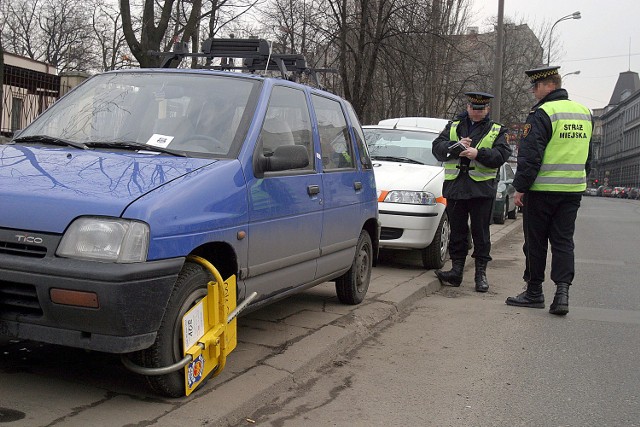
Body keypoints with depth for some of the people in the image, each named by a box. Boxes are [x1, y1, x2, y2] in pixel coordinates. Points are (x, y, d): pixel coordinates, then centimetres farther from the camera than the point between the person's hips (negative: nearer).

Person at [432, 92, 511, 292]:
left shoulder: (496, 130, 9)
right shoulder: (453, 127, 14)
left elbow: (502, 154, -5)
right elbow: (437, 147, 4)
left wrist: (478, 153, -19)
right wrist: (456, 146, -14)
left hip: (482, 188, -2)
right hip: (455, 187, 2)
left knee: (481, 233, 3)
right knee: (457, 232, 7)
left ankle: (481, 273, 10)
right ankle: (456, 270, 12)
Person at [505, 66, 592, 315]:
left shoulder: (542, 114, -12)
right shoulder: (584, 113, 13)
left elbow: (530, 155, -16)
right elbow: (588, 156, 19)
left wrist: (520, 187, -11)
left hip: (542, 190, -6)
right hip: (573, 190, 6)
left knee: (535, 241, 5)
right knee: (563, 241, 8)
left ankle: (534, 292, 13)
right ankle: (562, 291, -3)